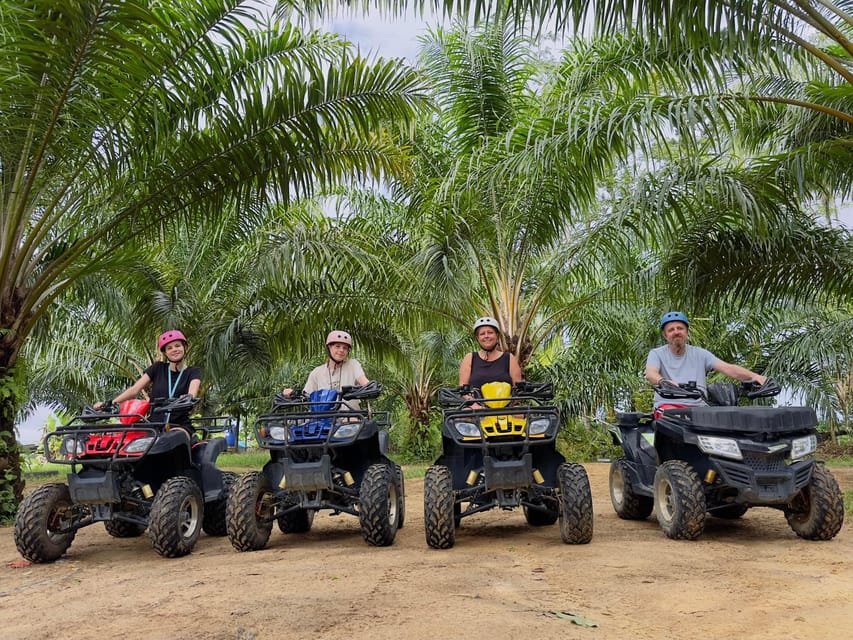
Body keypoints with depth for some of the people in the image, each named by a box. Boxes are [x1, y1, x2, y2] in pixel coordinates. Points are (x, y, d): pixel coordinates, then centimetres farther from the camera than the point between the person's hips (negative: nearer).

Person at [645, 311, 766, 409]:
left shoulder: (700, 354, 17)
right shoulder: (656, 354, 10)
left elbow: (728, 368, 5)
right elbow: (650, 374, -11)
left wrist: (753, 375, -15)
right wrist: (662, 381, -37)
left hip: (699, 407, 3)